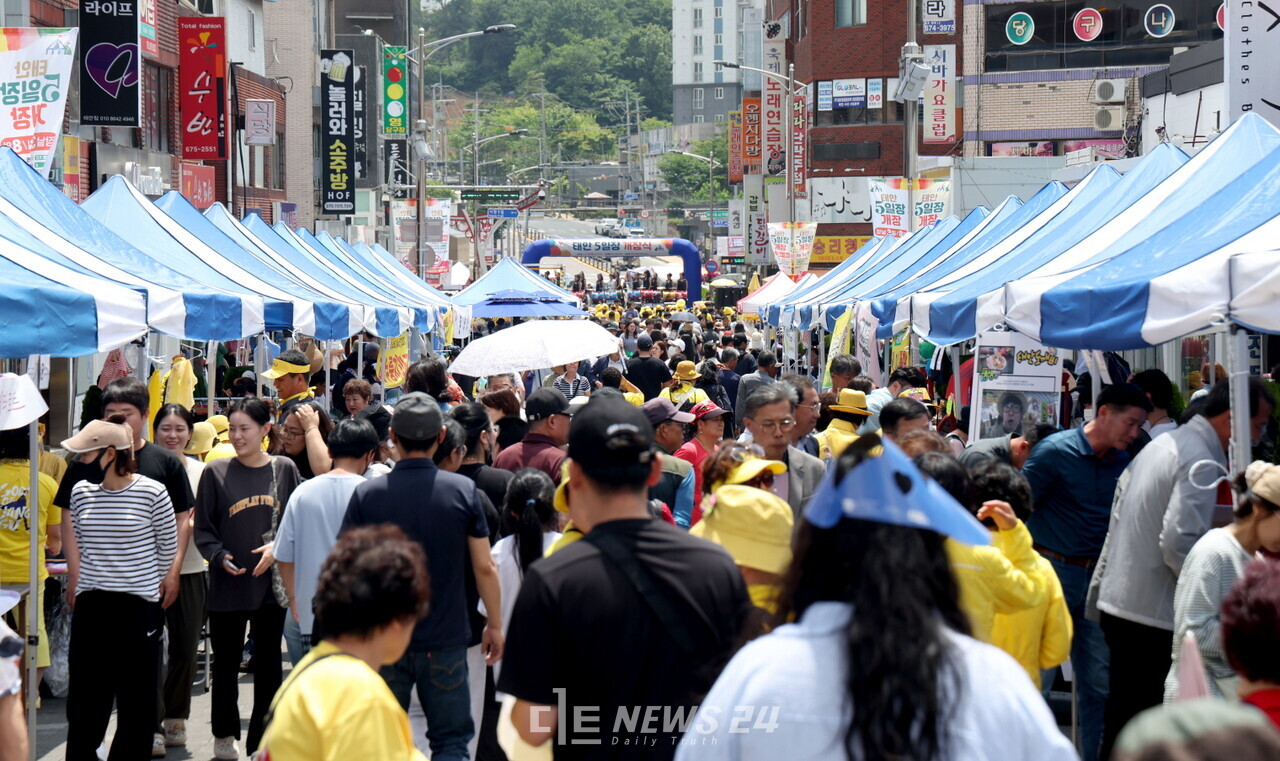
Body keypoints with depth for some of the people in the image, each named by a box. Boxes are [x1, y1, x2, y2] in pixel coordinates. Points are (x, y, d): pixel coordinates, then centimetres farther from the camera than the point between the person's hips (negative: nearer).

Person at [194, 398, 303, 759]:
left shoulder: (284, 469, 2)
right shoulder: (216, 472, -1)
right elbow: (202, 529, 2)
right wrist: (220, 557, -14)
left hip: (271, 582, 1)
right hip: (227, 584, -1)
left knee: (268, 664, 4)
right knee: (226, 664, 9)